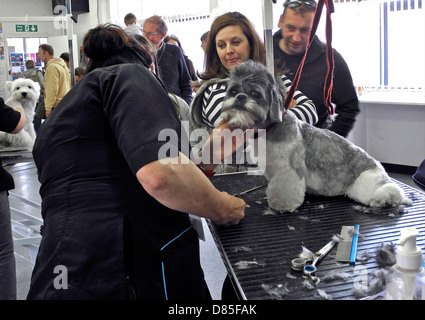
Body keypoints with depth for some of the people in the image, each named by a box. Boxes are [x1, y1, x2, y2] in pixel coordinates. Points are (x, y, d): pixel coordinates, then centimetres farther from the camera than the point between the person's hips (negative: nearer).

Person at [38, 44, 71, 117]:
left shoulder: (52, 67, -13)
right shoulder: (63, 65, 17)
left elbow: (52, 90, -18)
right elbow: (69, 84, 21)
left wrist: (48, 108, -17)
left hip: (57, 105, -10)